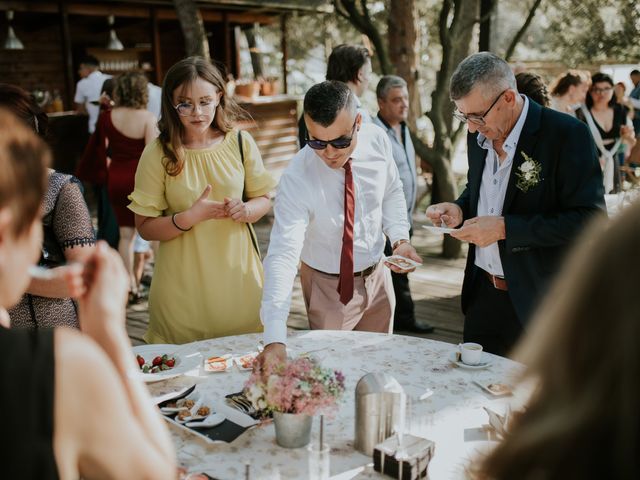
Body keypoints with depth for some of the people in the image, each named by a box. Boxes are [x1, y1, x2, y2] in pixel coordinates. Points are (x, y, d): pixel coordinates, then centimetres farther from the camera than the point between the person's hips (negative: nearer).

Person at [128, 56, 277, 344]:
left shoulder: (240, 142, 0)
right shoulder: (158, 154, -7)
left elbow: (263, 199, 8)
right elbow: (145, 228, -6)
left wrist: (245, 210, -14)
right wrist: (190, 217, -21)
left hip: (237, 274, 2)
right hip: (183, 284, -2)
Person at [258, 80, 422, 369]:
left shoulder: (377, 140, -15)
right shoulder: (296, 179, -29)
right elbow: (282, 256, -35)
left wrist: (400, 238, -12)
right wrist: (274, 339, -44)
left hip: (377, 275, 4)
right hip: (328, 286, -4)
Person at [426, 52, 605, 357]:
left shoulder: (567, 134, -17)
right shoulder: (479, 135, 4)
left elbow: (589, 218, -20)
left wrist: (504, 228, -24)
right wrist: (459, 209, -4)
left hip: (540, 301, -6)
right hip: (483, 294, 6)